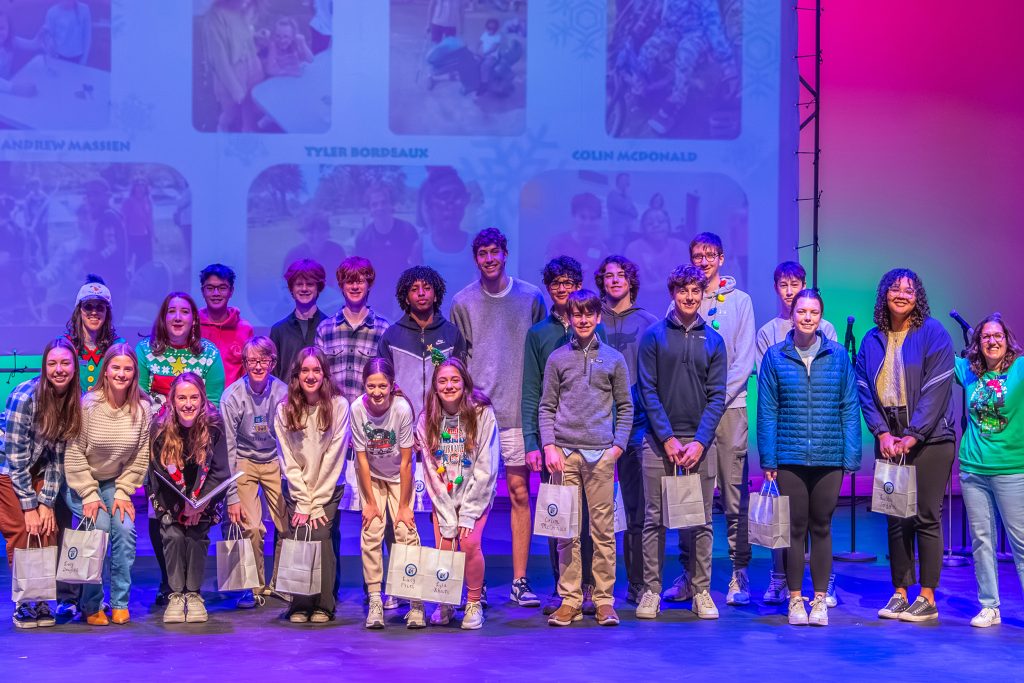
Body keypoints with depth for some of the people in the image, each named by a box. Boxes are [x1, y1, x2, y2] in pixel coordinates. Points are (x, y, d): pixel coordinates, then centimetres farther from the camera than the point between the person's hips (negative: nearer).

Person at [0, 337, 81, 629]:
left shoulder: (73, 402, -9)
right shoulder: (24, 397, -25)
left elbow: (57, 456, -5)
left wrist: (46, 503, -10)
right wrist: (29, 507, -19)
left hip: (37, 472, 5)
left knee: (48, 529, -6)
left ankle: (40, 599, 4)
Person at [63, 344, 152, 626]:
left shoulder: (142, 409, -8)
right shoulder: (88, 405, -16)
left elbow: (140, 457, -4)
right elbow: (74, 454, -15)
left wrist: (123, 493, -10)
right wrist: (89, 496, -18)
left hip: (115, 483, 3)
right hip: (82, 483, -3)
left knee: (125, 529, -20)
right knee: (99, 527, -23)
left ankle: (120, 603, -4)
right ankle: (91, 605, -6)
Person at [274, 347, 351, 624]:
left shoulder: (339, 406, -7)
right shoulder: (284, 410, -1)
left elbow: (334, 457, -9)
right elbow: (288, 461, -1)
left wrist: (316, 503, -11)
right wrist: (303, 503, -8)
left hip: (329, 489, -2)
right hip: (297, 490, 2)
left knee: (319, 535, -18)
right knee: (298, 536, -15)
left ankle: (323, 605, -7)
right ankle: (300, 605, -4)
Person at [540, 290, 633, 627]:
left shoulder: (613, 359, 9)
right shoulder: (557, 358, 10)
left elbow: (625, 407, 10)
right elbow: (547, 407, 9)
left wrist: (618, 445, -1)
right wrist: (549, 445, -3)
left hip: (601, 454, 0)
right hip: (565, 452, 1)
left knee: (603, 530, -1)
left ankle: (604, 600, 5)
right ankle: (570, 599, 7)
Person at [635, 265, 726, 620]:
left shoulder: (713, 340, 7)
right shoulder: (653, 336, 2)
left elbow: (717, 396, 2)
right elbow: (648, 391, -2)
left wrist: (700, 441, -9)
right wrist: (667, 438, -10)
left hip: (700, 441, 1)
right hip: (659, 440, -1)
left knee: (702, 522, 4)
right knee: (654, 519, 1)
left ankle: (701, 591, 12)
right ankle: (651, 590, 8)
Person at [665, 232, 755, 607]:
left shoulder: (740, 301, 8)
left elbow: (744, 361, 1)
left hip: (730, 407, -1)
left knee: (735, 495, -2)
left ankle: (740, 575, 3)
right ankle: (688, 573, 8)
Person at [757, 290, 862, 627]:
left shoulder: (838, 355, 3)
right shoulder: (775, 357, 1)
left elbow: (849, 408, 3)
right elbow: (767, 412, 2)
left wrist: (851, 456, -3)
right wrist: (768, 459, -3)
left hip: (829, 458, 1)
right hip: (789, 458, 0)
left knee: (821, 527, 9)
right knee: (795, 528, 5)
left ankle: (820, 598, 17)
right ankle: (795, 598, 16)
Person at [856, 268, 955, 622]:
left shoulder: (933, 333, -5)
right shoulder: (872, 340, 9)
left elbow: (936, 390, -10)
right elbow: (864, 390, 6)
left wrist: (912, 436, -14)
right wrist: (883, 433, -7)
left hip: (928, 439, -4)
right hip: (889, 441, 4)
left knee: (927, 517, -3)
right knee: (896, 519, 7)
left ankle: (927, 599, 2)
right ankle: (899, 593, 14)